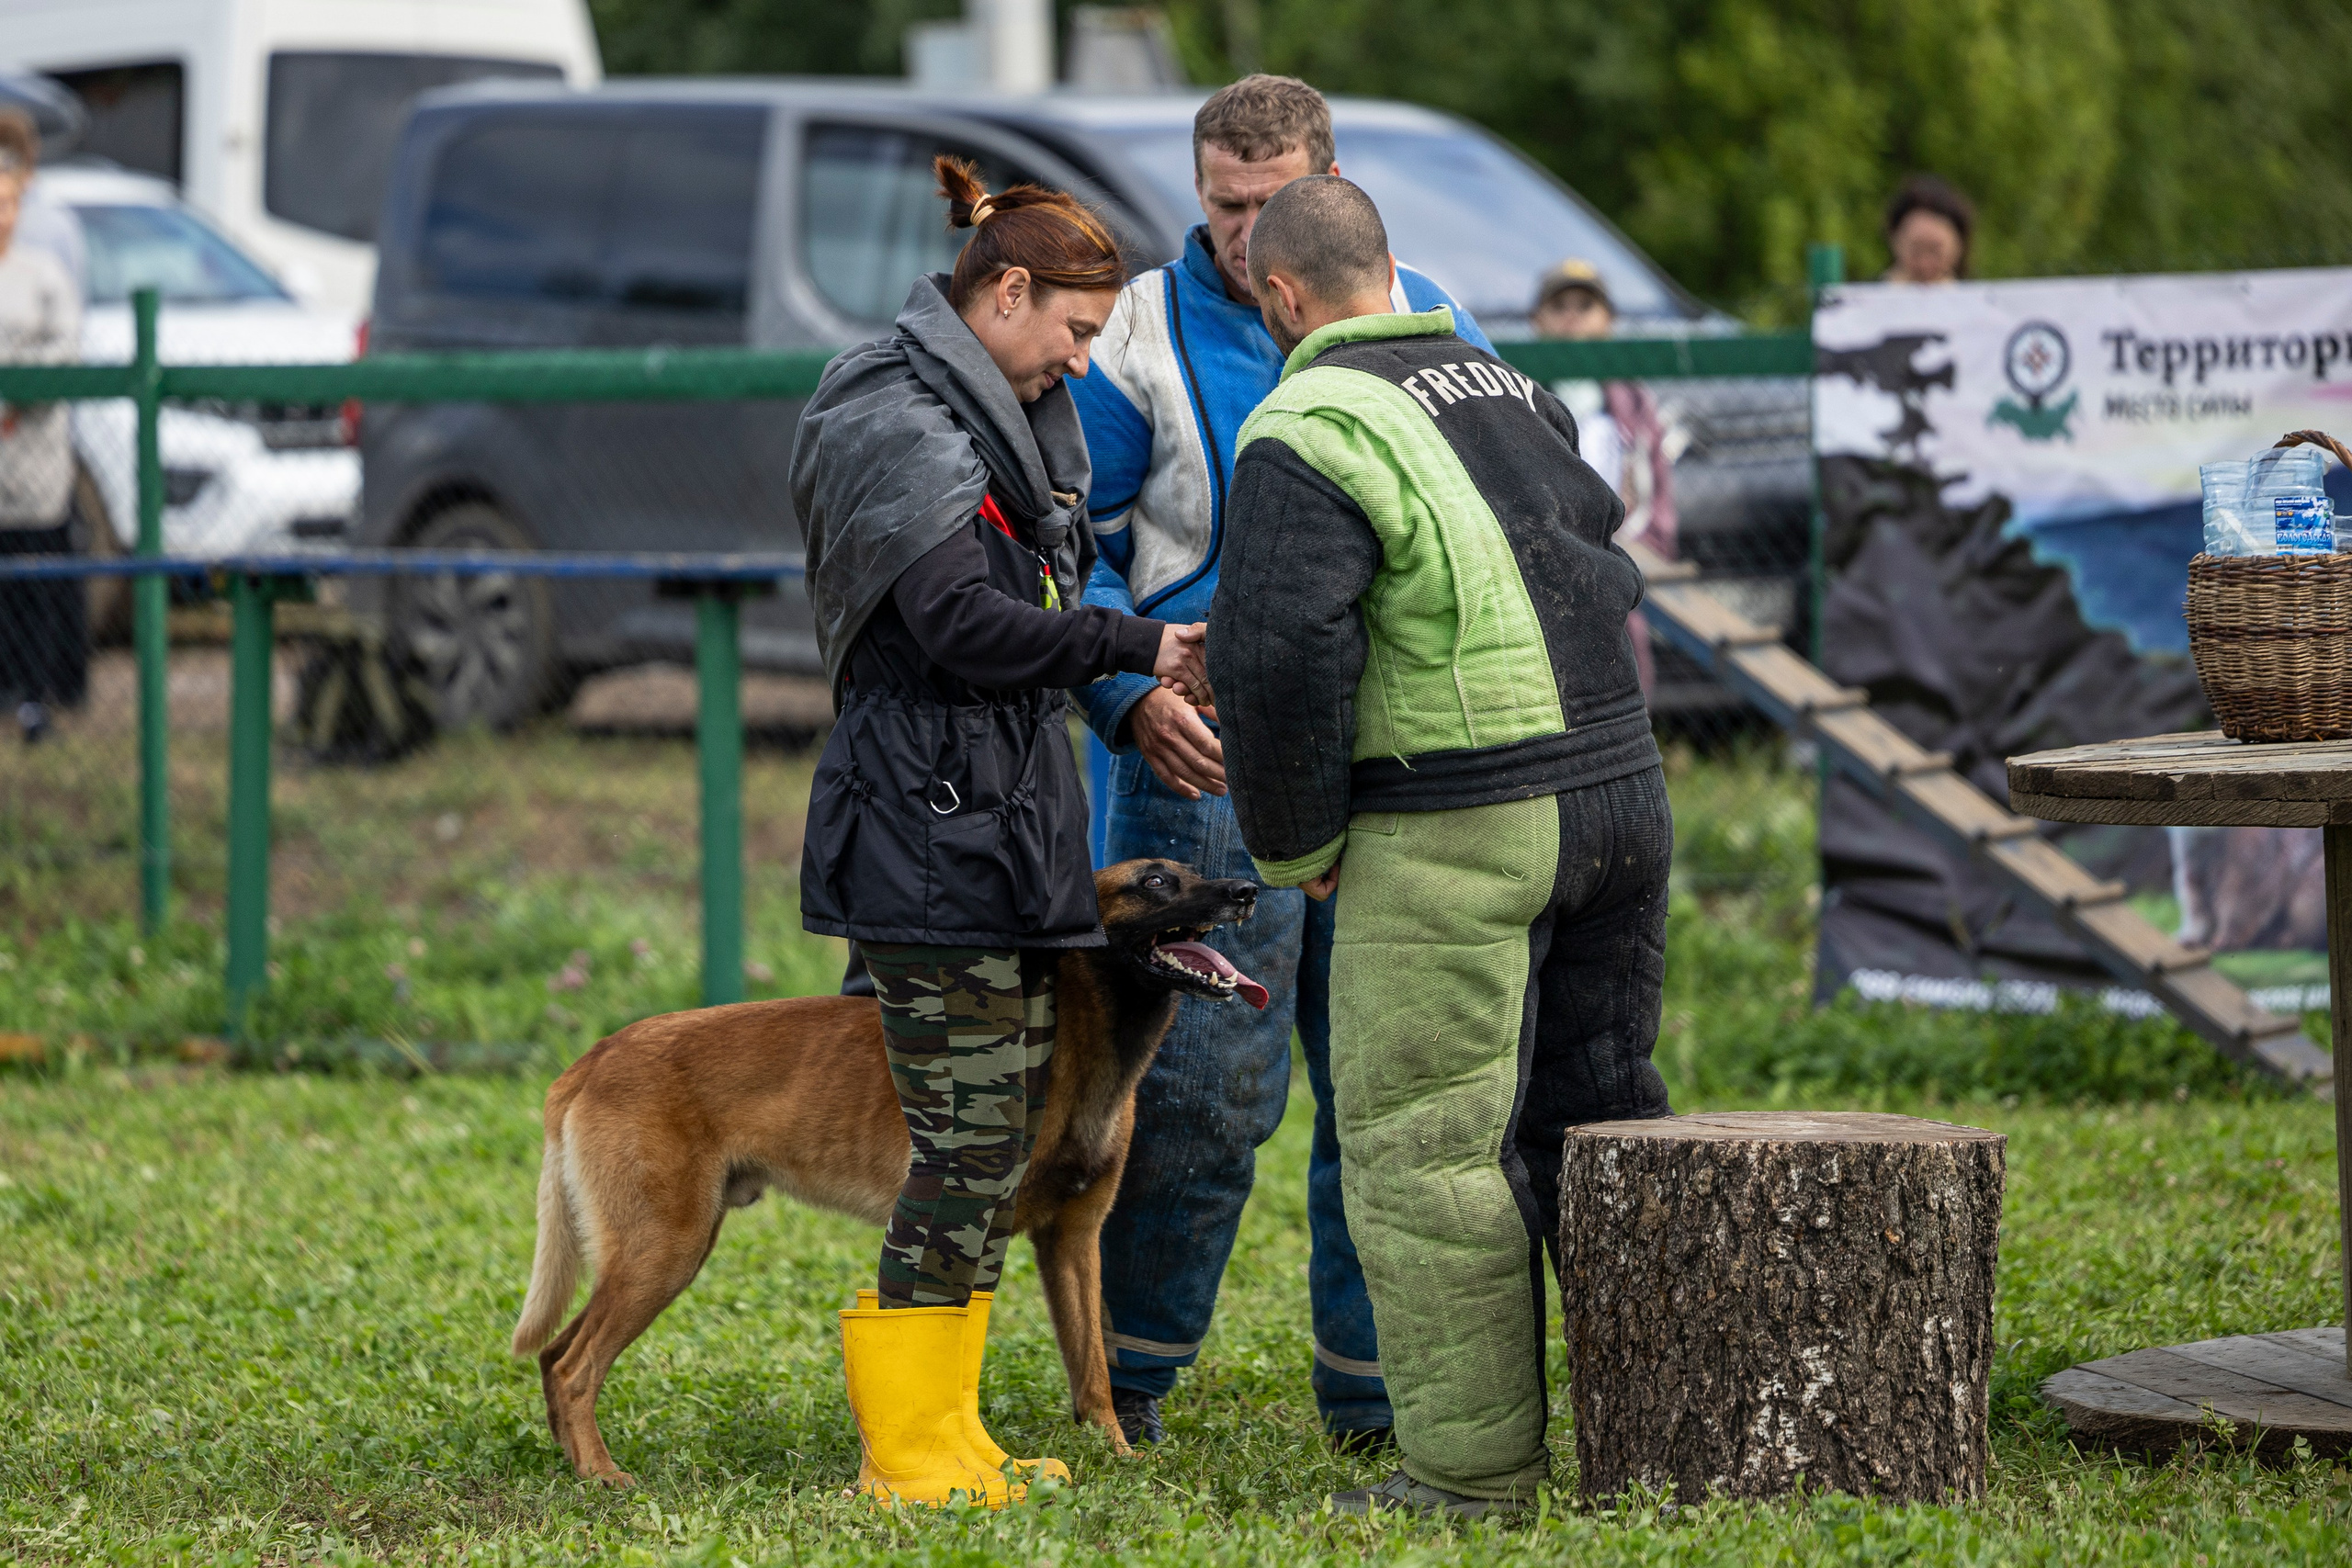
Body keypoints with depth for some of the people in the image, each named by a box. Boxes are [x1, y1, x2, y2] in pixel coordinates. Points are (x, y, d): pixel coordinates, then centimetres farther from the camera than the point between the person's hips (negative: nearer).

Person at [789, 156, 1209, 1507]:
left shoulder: (1005, 419, 20)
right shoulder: (899, 421, -12)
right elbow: (964, 625, -20)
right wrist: (1140, 647, -15)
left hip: (1006, 823, 10)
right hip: (930, 827, -10)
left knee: (1005, 1136, 11)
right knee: (972, 1139, -10)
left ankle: (942, 1435, 17)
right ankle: (910, 1453, -4)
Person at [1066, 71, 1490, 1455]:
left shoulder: (1420, 321, 7)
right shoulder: (1143, 336, -2)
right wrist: (1131, 695, -13)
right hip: (1212, 766, -3)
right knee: (1208, 1092, -4)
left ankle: (1378, 1393, 16)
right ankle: (1128, 1380, 12)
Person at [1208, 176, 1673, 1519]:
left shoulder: (1307, 434, -9)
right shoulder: (1517, 394, 16)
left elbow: (1280, 655, -16)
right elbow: (1608, 576, 24)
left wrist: (1293, 845, -4)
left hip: (1449, 839, -8)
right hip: (1622, 793, 8)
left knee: (1426, 1147, -1)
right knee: (1597, 1109, 16)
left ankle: (1472, 1467, 1)